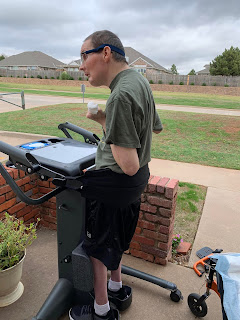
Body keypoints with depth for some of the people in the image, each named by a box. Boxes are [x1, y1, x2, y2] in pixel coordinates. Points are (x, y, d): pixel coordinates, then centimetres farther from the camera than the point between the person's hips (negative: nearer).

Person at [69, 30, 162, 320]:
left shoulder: (121, 95, -27)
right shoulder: (140, 81, 4)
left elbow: (129, 165, -29)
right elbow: (156, 128, 17)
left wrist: (103, 121, -16)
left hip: (114, 183, -9)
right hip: (137, 179, 9)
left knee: (96, 246, 13)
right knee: (117, 237, 27)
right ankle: (116, 285, 50)